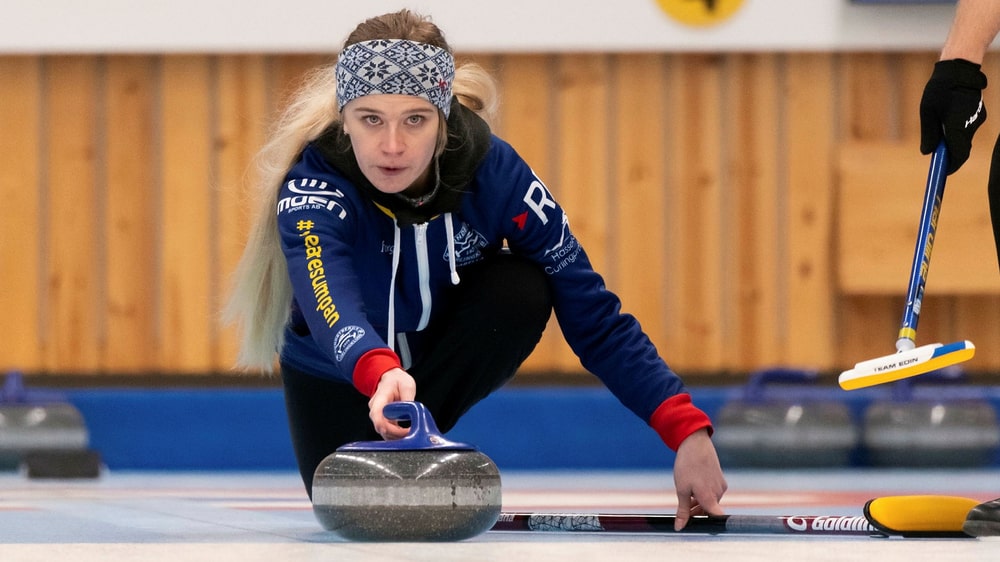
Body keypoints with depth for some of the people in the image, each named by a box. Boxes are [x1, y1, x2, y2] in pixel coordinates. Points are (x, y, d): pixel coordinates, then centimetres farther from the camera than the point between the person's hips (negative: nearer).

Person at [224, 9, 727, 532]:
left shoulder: (493, 172, -29)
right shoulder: (314, 189, -35)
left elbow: (594, 316, -27)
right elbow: (333, 307, -55)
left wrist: (688, 432, -37)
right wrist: (381, 375, -79)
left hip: (447, 352, 0)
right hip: (338, 376, 0)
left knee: (521, 287, -29)